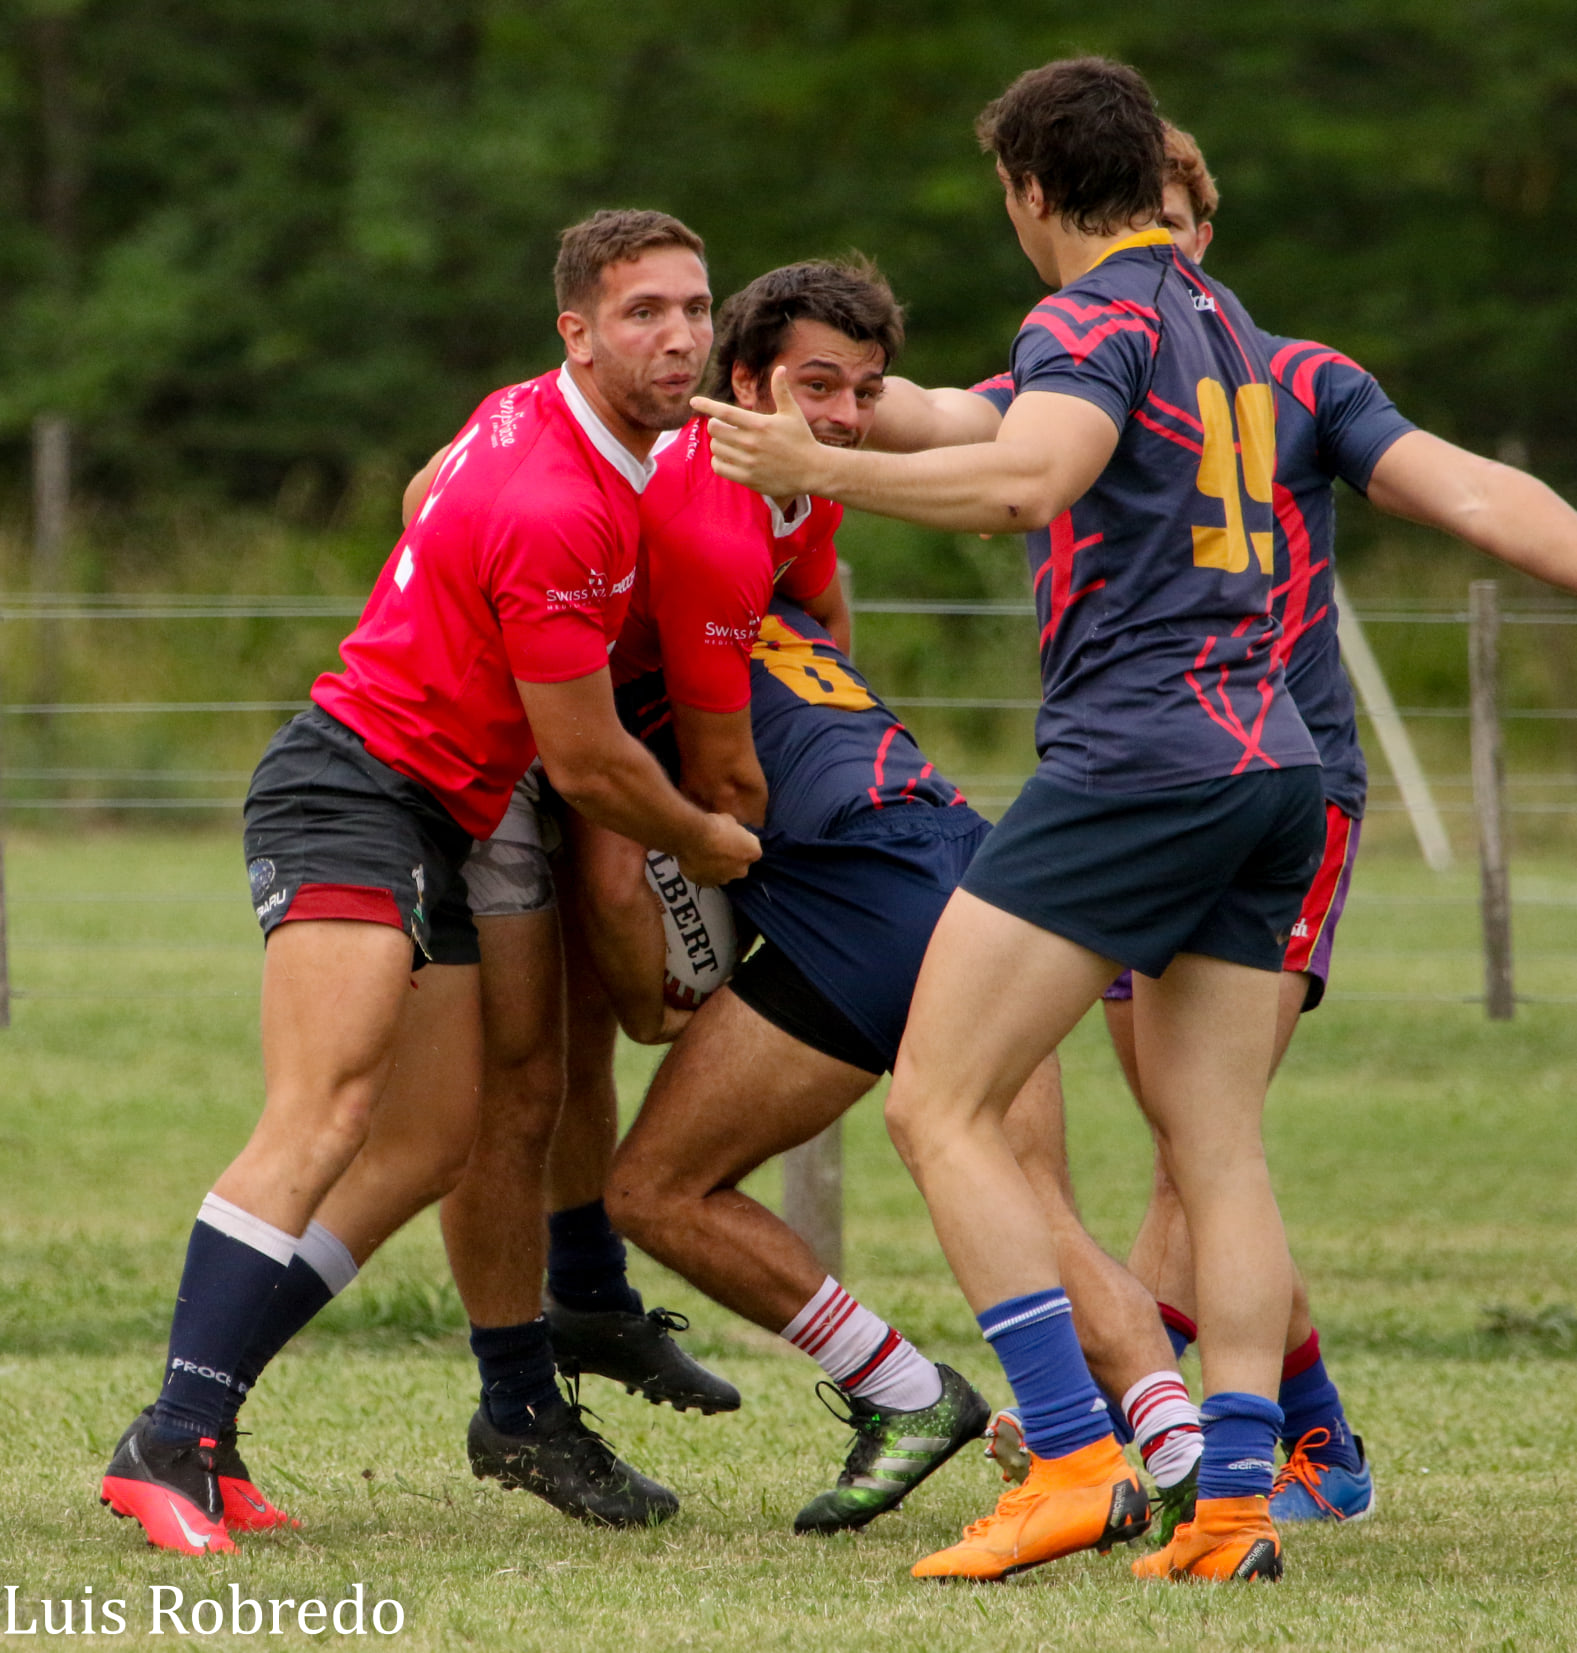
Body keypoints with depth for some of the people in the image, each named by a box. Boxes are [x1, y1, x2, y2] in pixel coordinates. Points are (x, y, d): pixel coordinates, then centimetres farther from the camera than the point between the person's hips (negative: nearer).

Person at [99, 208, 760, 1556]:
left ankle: (201, 1425, 4)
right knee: (324, 1120, -23)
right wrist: (703, 842, 6)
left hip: (432, 832, 11)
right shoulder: (557, 511, -21)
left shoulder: (529, 415, 9)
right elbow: (588, 763, -14)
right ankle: (171, 1444, -31)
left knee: (440, 1140, 5)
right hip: (357, 791, -11)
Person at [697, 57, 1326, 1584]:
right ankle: (1236, 1501, -3)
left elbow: (1032, 478, -26)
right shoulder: (1225, 327, 20)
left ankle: (1074, 1460, -15)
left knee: (939, 1105, -6)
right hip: (1270, 758, 9)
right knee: (1216, 1152, 7)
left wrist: (821, 470, -26)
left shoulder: (1097, 317, -6)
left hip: (1135, 755, -9)